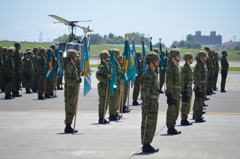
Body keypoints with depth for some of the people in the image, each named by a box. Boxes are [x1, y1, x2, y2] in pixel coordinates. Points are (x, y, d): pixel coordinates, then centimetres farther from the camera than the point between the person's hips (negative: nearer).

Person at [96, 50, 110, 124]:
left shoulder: (106, 65, 16)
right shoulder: (102, 66, -15)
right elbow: (97, 75, -26)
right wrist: (105, 80, -25)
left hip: (106, 87, 10)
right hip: (103, 86, -10)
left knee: (105, 103, 14)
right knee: (102, 103, -6)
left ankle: (102, 118, 21)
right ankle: (101, 119, -1)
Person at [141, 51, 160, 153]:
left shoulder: (153, 74, 15)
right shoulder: (148, 76, -17)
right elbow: (145, 93, -21)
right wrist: (147, 106, -22)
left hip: (154, 103, 10)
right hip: (150, 104, -10)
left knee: (148, 125, 13)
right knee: (149, 125, -6)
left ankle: (146, 145, 18)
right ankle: (146, 145, -1)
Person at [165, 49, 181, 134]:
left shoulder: (176, 67, 16)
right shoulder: (170, 68, -14)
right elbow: (168, 82, -19)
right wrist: (170, 94, -21)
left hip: (177, 93, 10)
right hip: (173, 93, -10)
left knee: (176, 111, 14)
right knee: (171, 111, -5)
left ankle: (172, 127, 21)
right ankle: (170, 128, -1)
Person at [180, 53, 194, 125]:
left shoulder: (188, 67, 15)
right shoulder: (184, 68, -15)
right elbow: (182, 80, -19)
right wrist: (183, 90, -21)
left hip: (189, 89, 10)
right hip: (186, 89, -10)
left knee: (187, 105, 12)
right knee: (185, 105, -6)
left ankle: (185, 119, 18)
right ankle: (183, 120, -2)